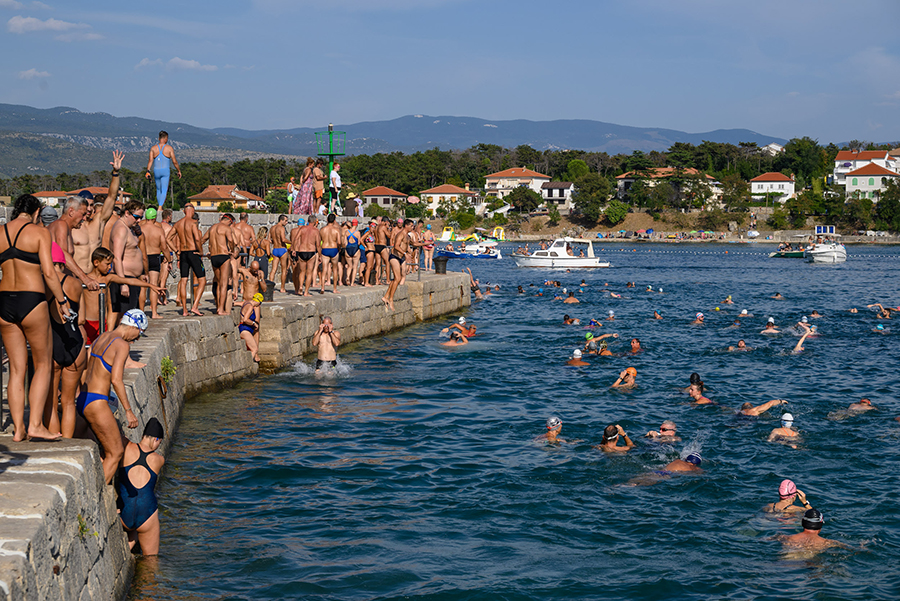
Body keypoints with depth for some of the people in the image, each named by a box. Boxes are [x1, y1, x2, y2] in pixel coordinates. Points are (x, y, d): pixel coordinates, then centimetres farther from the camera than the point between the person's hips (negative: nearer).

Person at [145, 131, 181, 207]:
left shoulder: (153, 148, 4)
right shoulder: (169, 148, -2)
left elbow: (150, 160, -6)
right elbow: (174, 161, -2)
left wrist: (148, 171, -9)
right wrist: (179, 171, 10)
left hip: (156, 171, 3)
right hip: (165, 170, -3)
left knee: (158, 190, 19)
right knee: (164, 190, -6)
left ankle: (160, 206, 25)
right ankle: (160, 207, -22)